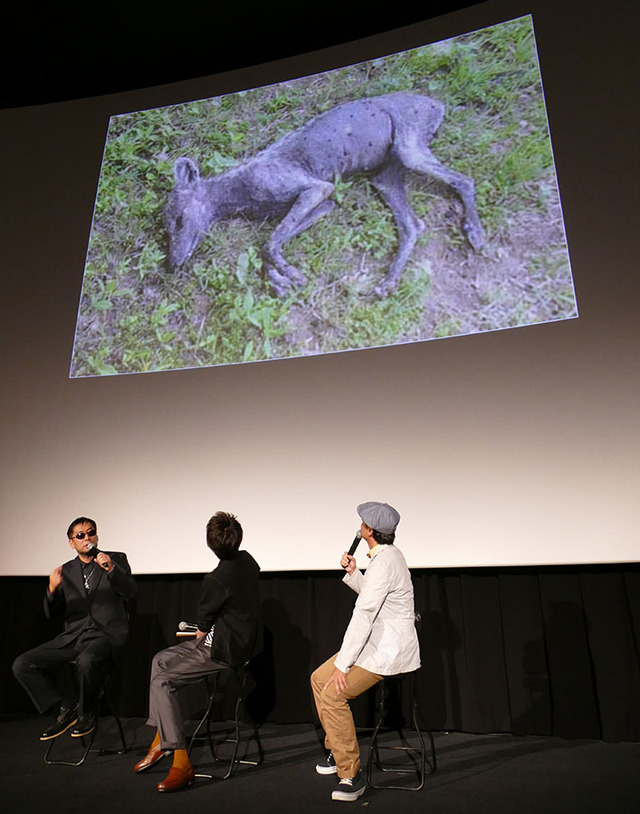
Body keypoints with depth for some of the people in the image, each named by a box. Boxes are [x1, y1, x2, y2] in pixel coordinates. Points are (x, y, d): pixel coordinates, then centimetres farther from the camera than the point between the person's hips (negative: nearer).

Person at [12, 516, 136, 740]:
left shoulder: (116, 559, 5)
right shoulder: (66, 570, 14)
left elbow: (130, 593, -8)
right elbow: (51, 613, 10)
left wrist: (111, 569, -25)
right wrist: (53, 589, -11)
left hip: (106, 634, -5)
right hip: (73, 636, 5)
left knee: (87, 661, -35)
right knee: (22, 665, -11)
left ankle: (86, 714, -6)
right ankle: (65, 707, 3)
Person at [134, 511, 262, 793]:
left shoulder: (216, 579, -25)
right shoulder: (248, 560, -1)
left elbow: (203, 626, -9)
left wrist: (200, 635, 12)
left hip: (226, 649, -9)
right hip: (245, 639, 10)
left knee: (162, 682, -6)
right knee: (161, 659, 16)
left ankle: (181, 763, -5)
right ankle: (160, 740, 20)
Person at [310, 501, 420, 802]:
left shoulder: (384, 562, -24)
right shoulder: (386, 554, 9)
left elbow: (364, 614, -26)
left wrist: (342, 664, -24)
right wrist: (353, 572, 7)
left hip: (388, 650, -10)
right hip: (378, 642, 10)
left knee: (333, 695, -20)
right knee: (319, 678, 12)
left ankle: (350, 774, -6)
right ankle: (337, 748, 27)